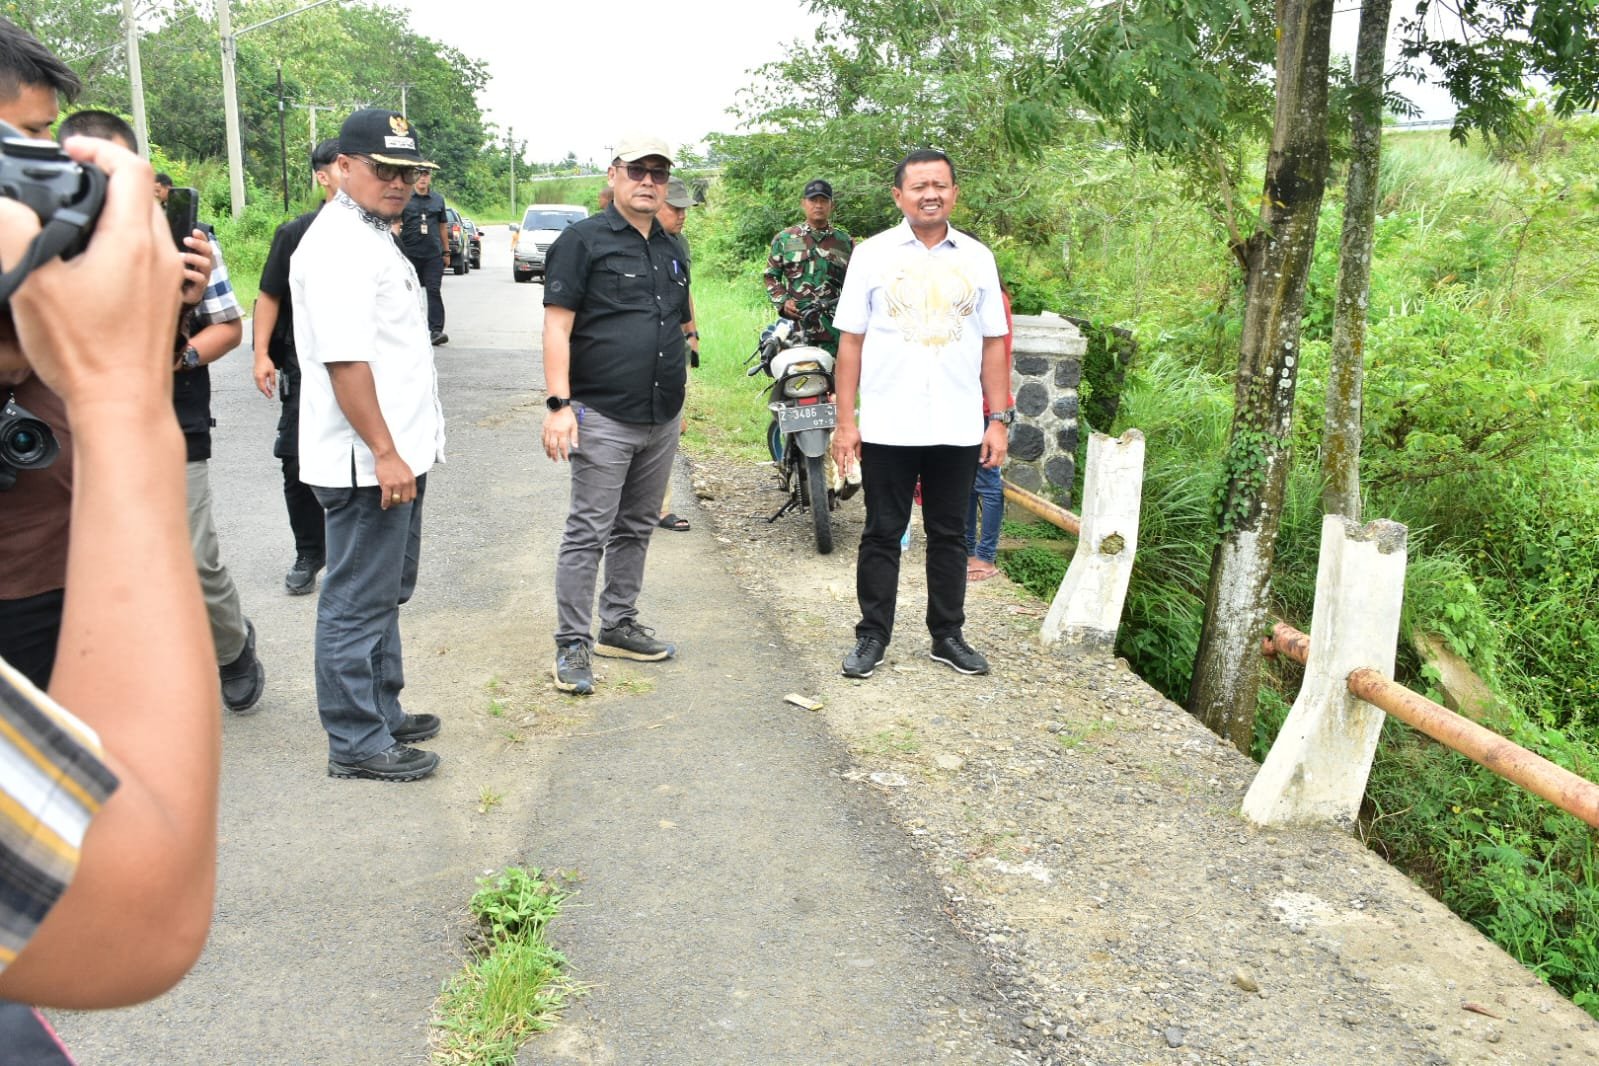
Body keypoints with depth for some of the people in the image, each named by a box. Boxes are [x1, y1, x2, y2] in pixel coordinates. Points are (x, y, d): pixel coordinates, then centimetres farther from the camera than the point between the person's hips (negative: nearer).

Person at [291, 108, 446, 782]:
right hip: (368, 464, -11)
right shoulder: (340, 246, -16)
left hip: (396, 454, 11)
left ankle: (382, 713, 33)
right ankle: (357, 744, 10)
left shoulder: (372, 237, 18)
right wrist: (385, 453, -23)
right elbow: (344, 359, -24)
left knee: (384, 595, 19)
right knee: (358, 604, 0)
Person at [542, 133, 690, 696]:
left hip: (662, 418, 7)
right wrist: (558, 404, -20)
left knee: (637, 528, 14)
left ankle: (619, 625, 26)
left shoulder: (672, 250, 16)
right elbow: (557, 326, -12)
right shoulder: (583, 240, -5)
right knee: (589, 532, -4)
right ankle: (573, 644, 3)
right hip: (603, 417, -7)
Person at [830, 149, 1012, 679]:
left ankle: (947, 635, 22)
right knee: (882, 535, 6)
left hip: (958, 428, 2)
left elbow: (993, 344, 9)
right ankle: (873, 636, 16)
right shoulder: (873, 253, 2)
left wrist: (999, 420, 3)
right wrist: (845, 421, -5)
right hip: (887, 426, -2)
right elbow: (851, 341, 0)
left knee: (949, 535, 11)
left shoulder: (977, 258, 7)